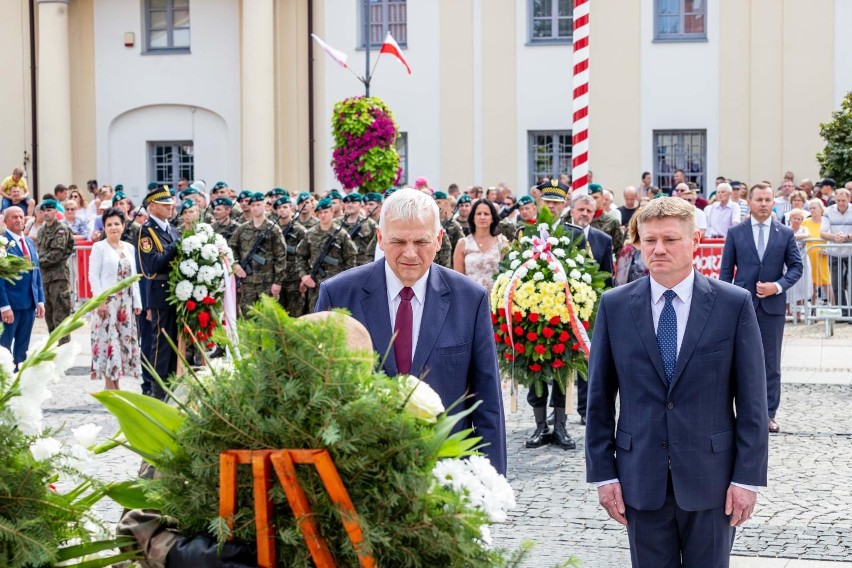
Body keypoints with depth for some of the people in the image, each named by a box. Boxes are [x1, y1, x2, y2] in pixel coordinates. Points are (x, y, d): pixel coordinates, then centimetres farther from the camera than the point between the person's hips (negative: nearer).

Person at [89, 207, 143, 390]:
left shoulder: (129, 248, 13)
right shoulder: (99, 247, -1)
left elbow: (134, 277, 14)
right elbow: (93, 276, -7)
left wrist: (137, 302, 8)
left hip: (126, 302, 5)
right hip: (107, 301, -5)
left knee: (125, 339, 6)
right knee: (108, 339, -6)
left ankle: (116, 383, 14)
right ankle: (109, 384, 0)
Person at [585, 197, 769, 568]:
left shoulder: (734, 304, -3)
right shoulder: (614, 306, 2)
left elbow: (752, 400, -3)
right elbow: (599, 398, 4)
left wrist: (748, 476, -6)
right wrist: (603, 472, 0)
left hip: (711, 477, -1)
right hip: (641, 479, 1)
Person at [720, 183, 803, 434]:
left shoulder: (785, 233, 4)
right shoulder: (735, 232, 3)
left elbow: (796, 266, 5)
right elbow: (726, 270, 4)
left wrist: (778, 286, -11)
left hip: (773, 305, 1)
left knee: (771, 362, 4)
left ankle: (769, 414, 10)